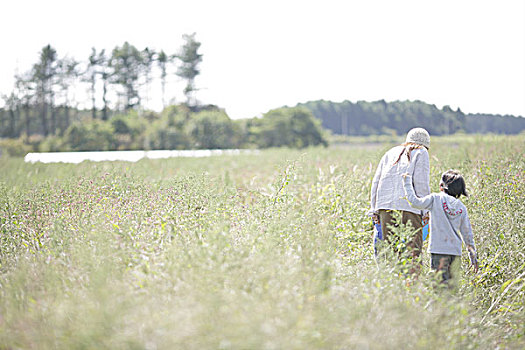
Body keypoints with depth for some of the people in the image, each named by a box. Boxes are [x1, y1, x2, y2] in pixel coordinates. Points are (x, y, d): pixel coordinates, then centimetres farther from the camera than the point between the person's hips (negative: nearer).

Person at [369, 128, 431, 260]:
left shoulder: (391, 152, 26)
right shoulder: (421, 153, 12)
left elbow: (376, 181, 20)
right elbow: (422, 183, -1)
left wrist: (374, 209, 20)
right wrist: (425, 210, -1)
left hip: (385, 204, 4)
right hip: (408, 204, -4)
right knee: (413, 248, -5)